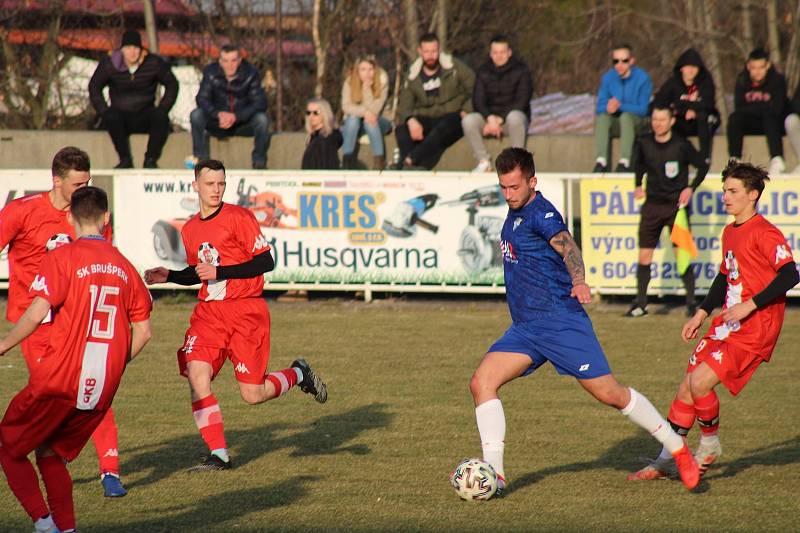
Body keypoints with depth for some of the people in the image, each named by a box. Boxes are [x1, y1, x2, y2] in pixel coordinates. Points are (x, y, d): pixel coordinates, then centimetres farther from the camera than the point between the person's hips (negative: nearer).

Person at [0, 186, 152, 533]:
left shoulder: (62, 258, -6)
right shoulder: (124, 266, 11)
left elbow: (37, 313, -17)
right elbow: (142, 332, 10)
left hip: (59, 381, -5)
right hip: (102, 388, 5)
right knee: (51, 455, 21)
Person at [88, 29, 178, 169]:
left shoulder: (154, 64, -6)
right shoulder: (109, 64, -7)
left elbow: (172, 85, 4)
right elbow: (94, 88, 3)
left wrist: (161, 110, -7)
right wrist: (105, 112, -10)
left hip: (144, 118, 0)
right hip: (121, 118, 0)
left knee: (161, 118, -30)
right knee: (111, 116, -33)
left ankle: (151, 159, -15)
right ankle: (125, 159, -19)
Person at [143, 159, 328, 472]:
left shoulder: (238, 217, -7)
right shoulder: (190, 230, 12)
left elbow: (265, 261, -12)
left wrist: (219, 272, -18)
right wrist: (169, 276, 9)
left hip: (246, 311, -5)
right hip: (209, 311, 5)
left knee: (252, 394, -5)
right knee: (197, 376, -16)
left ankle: (299, 375, 27)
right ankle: (218, 455, -7)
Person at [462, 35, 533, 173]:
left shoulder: (521, 70, -3)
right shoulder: (483, 72, 7)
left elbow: (521, 101, -11)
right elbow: (478, 100, -2)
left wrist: (500, 120, -20)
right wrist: (490, 118, -23)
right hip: (490, 117, 3)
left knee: (515, 117, -39)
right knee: (468, 121, -27)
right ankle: (484, 162, -17)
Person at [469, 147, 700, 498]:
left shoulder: (541, 214, -15)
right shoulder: (515, 213, 12)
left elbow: (566, 246, -35)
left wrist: (578, 280, -53)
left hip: (561, 322, -8)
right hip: (524, 329, 8)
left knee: (609, 394, -3)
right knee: (481, 383, -10)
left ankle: (679, 450, 13)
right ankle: (494, 474, -11)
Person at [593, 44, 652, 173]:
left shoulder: (642, 78, -10)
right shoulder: (608, 78, 1)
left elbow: (643, 109, -16)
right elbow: (600, 107, -3)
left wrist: (620, 106, -30)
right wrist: (608, 107, -28)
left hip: (637, 123, -3)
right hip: (615, 124, 3)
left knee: (626, 116, -35)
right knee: (602, 117, -28)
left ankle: (624, 163, -41)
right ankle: (601, 162, -36)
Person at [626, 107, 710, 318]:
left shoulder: (681, 146, -11)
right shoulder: (643, 143, 0)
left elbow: (703, 165, 2)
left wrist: (691, 188, -8)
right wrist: (638, 185, 8)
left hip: (676, 205, -3)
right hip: (652, 204, 3)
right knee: (644, 255, 0)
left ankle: (691, 302, 2)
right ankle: (640, 303, 7)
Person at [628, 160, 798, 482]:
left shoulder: (764, 233, -14)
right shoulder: (730, 233, 15)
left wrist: (750, 305, -25)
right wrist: (702, 313, 20)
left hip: (755, 328, -9)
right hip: (727, 325, 9)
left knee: (701, 381, -20)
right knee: (687, 388, 7)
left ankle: (710, 444, 4)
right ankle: (664, 462, 15)